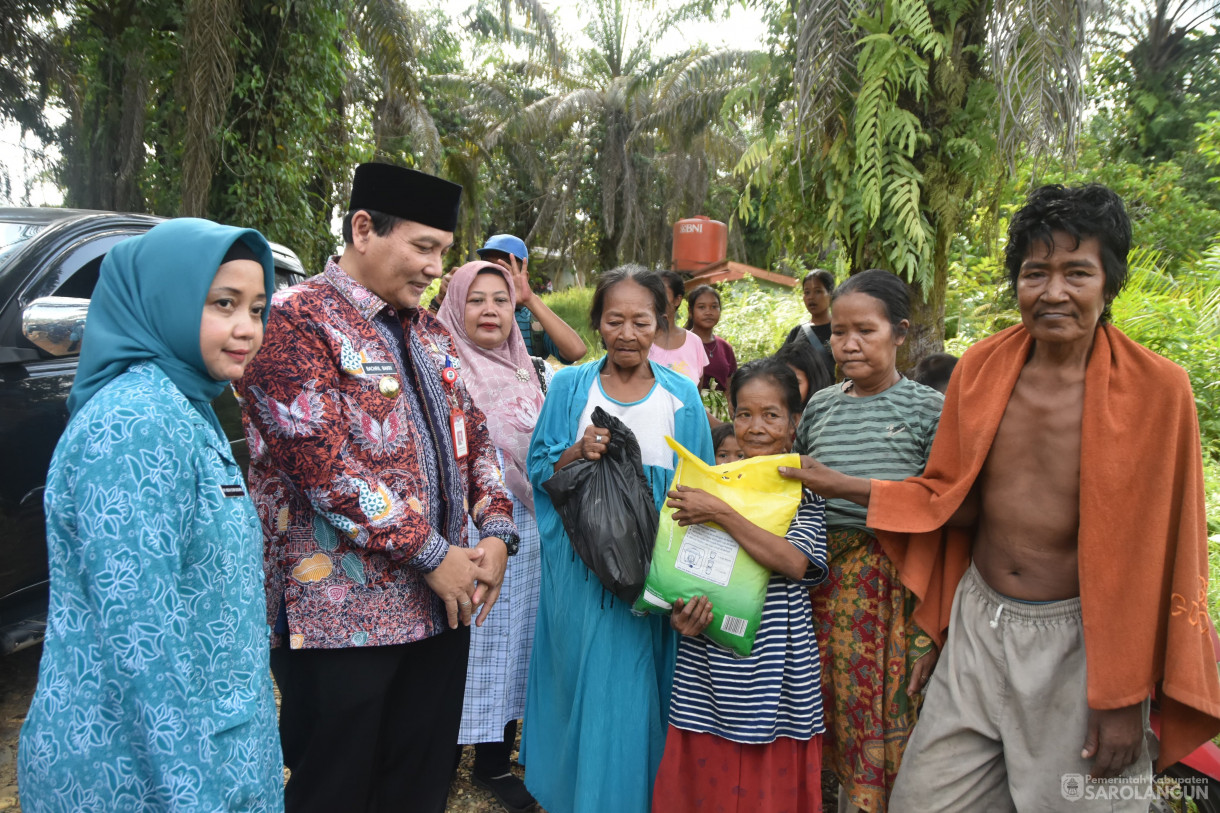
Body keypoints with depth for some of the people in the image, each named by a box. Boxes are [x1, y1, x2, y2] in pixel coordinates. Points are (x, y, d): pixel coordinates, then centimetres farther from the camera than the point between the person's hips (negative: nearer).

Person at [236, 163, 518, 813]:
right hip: (342, 613, -6)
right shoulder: (296, 319, -11)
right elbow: (325, 466, -19)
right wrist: (433, 555, -15)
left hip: (443, 604, 7)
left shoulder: (429, 332, 13)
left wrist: (497, 531, 0)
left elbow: (473, 436, 15)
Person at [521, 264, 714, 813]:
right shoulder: (570, 386, 3)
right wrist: (578, 452, -18)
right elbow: (540, 472, 2)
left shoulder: (682, 396, 3)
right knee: (579, 681, 9)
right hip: (580, 567, 0)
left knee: (632, 691, 5)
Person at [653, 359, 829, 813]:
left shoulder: (805, 490, -1)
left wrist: (721, 514, -22)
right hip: (708, 664, 2)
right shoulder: (707, 482, 5)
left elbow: (795, 563, -17)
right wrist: (680, 614, -8)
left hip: (778, 665, -1)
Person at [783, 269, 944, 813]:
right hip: (829, 586, 3)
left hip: (901, 583, -3)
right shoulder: (819, 407, 8)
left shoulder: (927, 409, -3)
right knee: (840, 722, 11)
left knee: (896, 732, 2)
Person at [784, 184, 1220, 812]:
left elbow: (1158, 555, -9)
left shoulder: (1155, 390, -12)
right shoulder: (980, 367, -2)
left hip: (1076, 642, -3)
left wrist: (1128, 697, -7)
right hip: (977, 624, 4)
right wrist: (839, 486, -1)